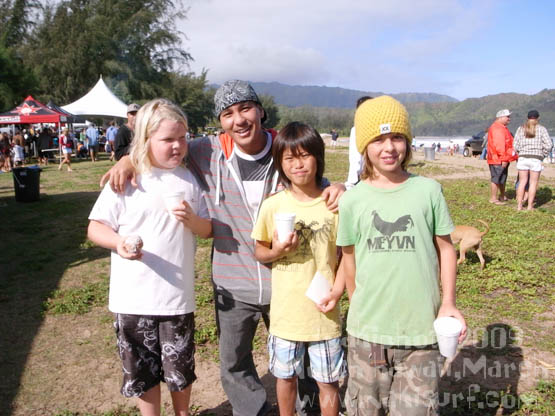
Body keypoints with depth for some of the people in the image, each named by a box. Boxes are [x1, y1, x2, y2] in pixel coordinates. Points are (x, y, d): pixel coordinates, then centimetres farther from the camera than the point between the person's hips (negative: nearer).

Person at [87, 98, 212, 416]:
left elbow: (208, 230, 5)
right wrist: (119, 242, -23)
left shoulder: (188, 179, 2)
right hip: (133, 297, -1)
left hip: (178, 295, 2)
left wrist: (191, 220, -16)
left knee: (180, 370, 16)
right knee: (143, 371, 14)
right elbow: (96, 227, -3)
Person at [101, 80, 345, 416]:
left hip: (284, 282, -1)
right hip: (232, 286, 1)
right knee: (234, 366, 20)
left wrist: (337, 188, -18)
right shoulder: (209, 152, -8)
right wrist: (130, 159, -12)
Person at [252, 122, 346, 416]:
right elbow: (259, 252, 4)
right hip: (285, 311, 1)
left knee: (328, 380, 12)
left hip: (323, 311, -1)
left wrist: (338, 289, -13)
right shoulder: (273, 205, -6)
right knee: (286, 376, 19)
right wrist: (276, 252, -17)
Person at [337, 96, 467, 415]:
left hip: (422, 327, -1)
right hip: (368, 328, 1)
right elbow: (350, 258, 6)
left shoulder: (428, 190, -5)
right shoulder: (352, 200, -4)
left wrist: (448, 302, -3)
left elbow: (446, 248, 3)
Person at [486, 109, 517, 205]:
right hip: (497, 160, -11)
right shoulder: (497, 128, -17)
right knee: (496, 179, -7)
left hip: (503, 160, 11)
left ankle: (502, 196, 32)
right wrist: (503, 158, -26)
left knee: (503, 179, 20)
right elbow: (498, 145, -25)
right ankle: (493, 198, -2)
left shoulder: (503, 128, 20)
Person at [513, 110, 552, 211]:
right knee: (533, 183, 5)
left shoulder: (520, 129, 6)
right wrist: (543, 155, 9)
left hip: (522, 158, 2)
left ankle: (519, 205, 6)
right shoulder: (542, 129, 0)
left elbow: (516, 145, 0)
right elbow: (548, 145, -5)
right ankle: (530, 206, 5)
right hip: (536, 159, -2)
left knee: (522, 182, 8)